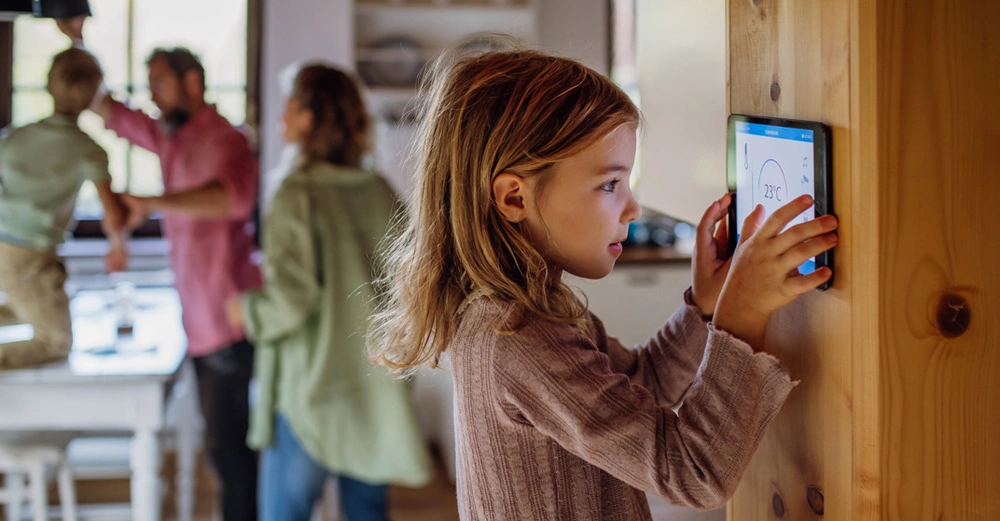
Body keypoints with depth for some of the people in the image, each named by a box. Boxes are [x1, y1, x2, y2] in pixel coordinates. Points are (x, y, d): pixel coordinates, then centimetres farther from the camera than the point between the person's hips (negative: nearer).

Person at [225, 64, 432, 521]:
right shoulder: (380, 192, 2)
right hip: (375, 386, 6)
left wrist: (249, 312, -1)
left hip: (309, 388, -6)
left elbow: (290, 300, -20)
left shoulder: (298, 196, -16)